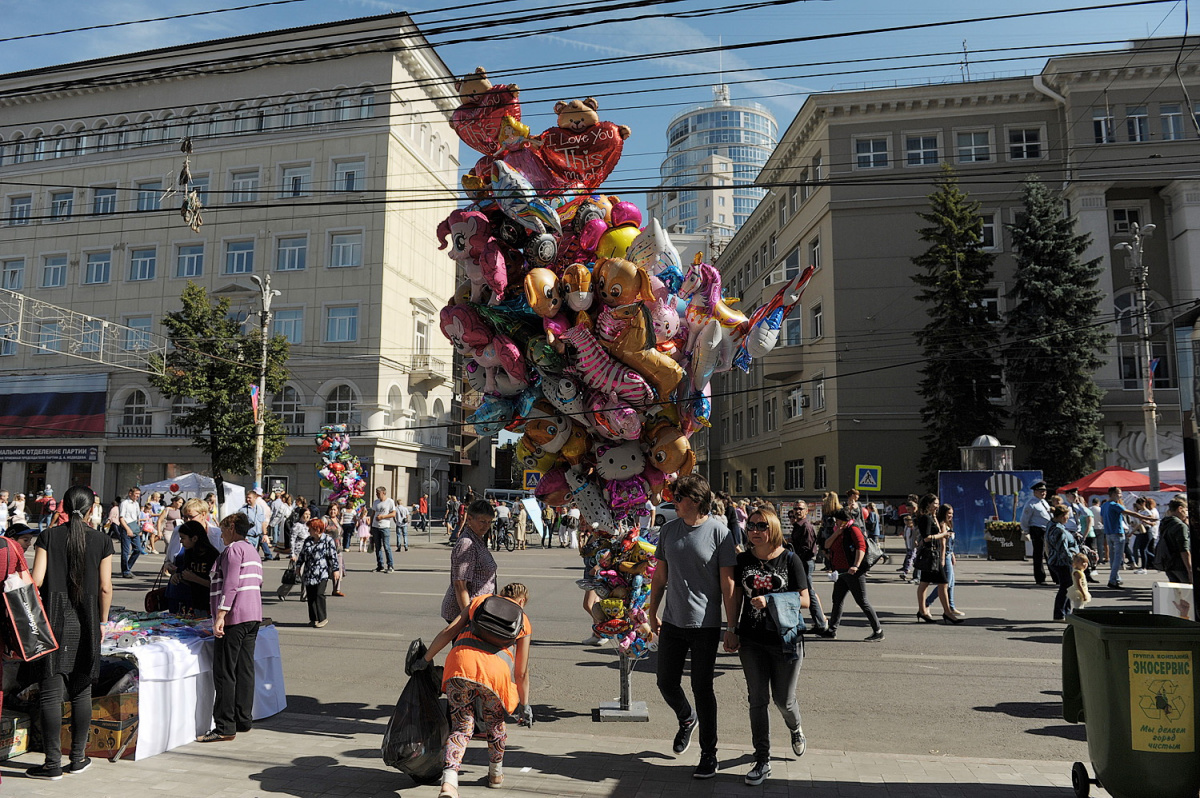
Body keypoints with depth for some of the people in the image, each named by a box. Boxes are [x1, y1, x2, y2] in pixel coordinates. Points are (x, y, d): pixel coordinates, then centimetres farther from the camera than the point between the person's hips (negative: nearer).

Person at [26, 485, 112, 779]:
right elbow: (105, 587, -2)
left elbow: (36, 580, -7)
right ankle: (78, 758, 18)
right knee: (82, 693, 11)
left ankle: (53, 762, 4)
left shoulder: (49, 536, -1)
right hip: (86, 622, 1)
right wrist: (102, 622, 10)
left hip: (53, 619, -1)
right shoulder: (102, 541, -1)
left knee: (51, 692, 2)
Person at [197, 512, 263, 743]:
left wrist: (220, 616, -22)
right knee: (245, 669, 12)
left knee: (224, 673, -5)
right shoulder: (253, 550, 20)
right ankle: (244, 721, 17)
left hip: (234, 617, -9)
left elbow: (230, 584, -19)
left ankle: (225, 728, -3)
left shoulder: (233, 549, -8)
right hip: (253, 615, 9)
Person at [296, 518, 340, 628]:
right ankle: (314, 619, 16)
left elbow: (333, 556, -4)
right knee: (310, 596, 5)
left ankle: (322, 618, -2)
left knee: (319, 594, -12)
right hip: (309, 573, 5)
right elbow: (302, 554, 20)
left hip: (322, 573, -5)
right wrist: (298, 566, 17)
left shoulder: (328, 540, -4)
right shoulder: (307, 541, 12)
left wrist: (335, 569, -7)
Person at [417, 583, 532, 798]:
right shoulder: (524, 621, 24)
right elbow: (521, 671, 22)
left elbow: (448, 632, 17)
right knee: (496, 723, 26)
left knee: (462, 727, 9)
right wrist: (524, 704, 30)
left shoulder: (479, 601, 28)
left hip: (461, 661, 0)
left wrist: (426, 659, 25)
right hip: (496, 668, 0)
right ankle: (496, 774, 42)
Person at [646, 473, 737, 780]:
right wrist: (652, 612, 15)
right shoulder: (668, 530, 3)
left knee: (702, 688, 3)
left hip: (705, 625, -5)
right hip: (672, 622, 5)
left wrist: (732, 629, -10)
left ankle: (709, 754, 21)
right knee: (666, 683, 11)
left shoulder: (719, 531, -11)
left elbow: (728, 584, -10)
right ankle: (686, 720, 43)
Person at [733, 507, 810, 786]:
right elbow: (736, 598, 9)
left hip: (785, 640, -2)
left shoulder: (790, 559, -7)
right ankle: (762, 760, 18)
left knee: (783, 700, 10)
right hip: (752, 641, 2)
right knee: (757, 700, 6)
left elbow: (804, 600, -7)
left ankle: (795, 729, 45)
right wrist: (733, 631, 7)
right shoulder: (743, 560, 1)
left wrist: (769, 601, -18)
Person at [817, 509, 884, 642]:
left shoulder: (853, 529, -9)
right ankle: (832, 630, 21)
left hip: (852, 572, -9)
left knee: (862, 602, -5)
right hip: (840, 572, 9)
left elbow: (861, 547, -21)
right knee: (837, 600, 13)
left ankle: (878, 631, 3)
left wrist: (856, 565, -32)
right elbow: (827, 545, 10)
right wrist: (836, 534, -5)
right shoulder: (838, 531, 18)